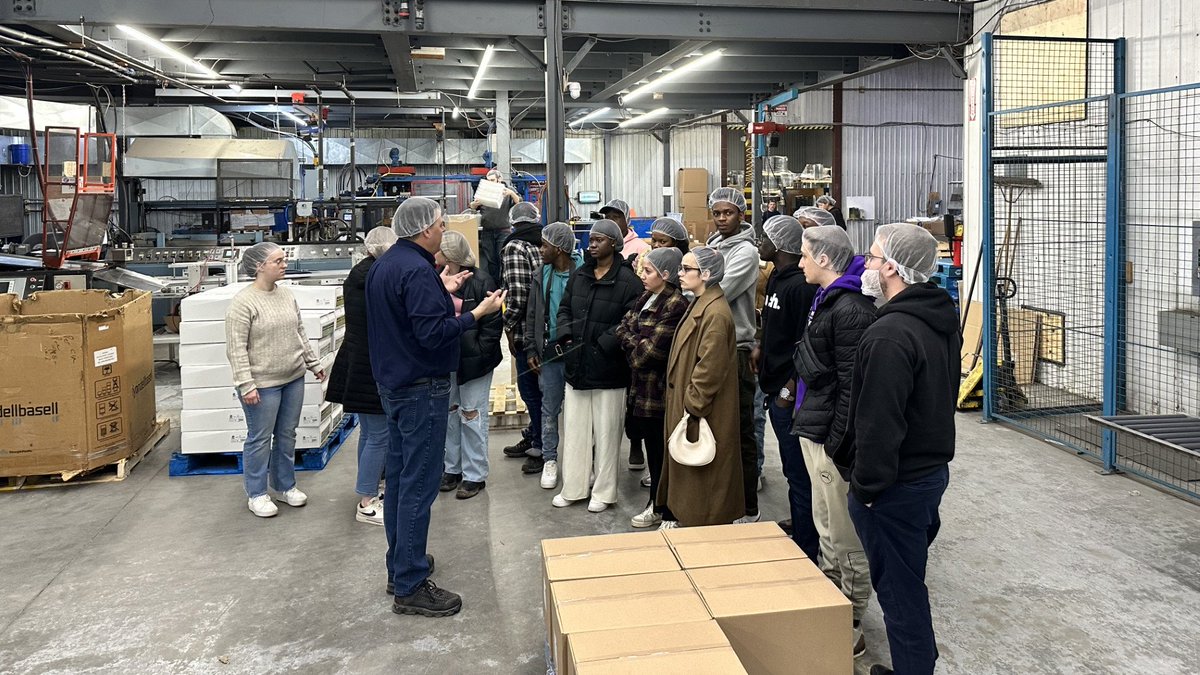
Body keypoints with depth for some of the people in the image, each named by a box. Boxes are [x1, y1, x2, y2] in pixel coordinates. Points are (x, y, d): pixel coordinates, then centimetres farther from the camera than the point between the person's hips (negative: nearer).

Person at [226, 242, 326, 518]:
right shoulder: (243, 302, -15)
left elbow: (300, 333, 16)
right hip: (263, 384, -6)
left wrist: (314, 364, 16)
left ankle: (285, 485, 30)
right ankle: (256, 494, 20)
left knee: (287, 435, 15)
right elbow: (236, 348, -17)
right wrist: (246, 385, -20)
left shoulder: (286, 294, 6)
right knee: (260, 439, 6)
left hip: (293, 379, 7)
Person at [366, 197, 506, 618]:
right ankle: (410, 587, 0)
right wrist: (478, 313, -20)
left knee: (399, 476, 16)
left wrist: (440, 291, 19)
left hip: (393, 384, 11)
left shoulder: (383, 265, 11)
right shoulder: (417, 270, -21)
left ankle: (400, 565, 28)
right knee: (419, 484, -6)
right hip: (422, 389, -11)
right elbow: (433, 333, -26)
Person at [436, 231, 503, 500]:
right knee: (449, 415, 14)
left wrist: (480, 352, -16)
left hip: (473, 359, -6)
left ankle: (475, 475, 12)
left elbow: (493, 321, -12)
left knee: (472, 417, 1)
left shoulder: (480, 281, -12)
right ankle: (452, 468, 27)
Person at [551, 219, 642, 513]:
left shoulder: (627, 280, -11)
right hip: (576, 367, 6)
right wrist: (566, 336, -1)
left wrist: (603, 345, -18)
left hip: (608, 370, -6)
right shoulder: (578, 276, 10)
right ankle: (573, 488, 25)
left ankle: (604, 492, 19)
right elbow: (564, 309, 16)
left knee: (606, 432, 5)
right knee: (574, 430, 13)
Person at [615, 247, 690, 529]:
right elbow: (623, 327, 10)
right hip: (641, 385, 8)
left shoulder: (676, 305, -17)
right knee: (651, 444, 15)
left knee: (659, 449, 3)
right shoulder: (646, 298, 12)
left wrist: (632, 345, -2)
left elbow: (653, 349, -18)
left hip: (659, 388, -8)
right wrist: (637, 344, -7)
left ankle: (660, 507, 16)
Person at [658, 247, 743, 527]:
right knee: (687, 470, 18)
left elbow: (710, 369, -24)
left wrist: (691, 407, -19)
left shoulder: (715, 313, -21)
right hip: (686, 403, 10)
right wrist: (683, 404, 16)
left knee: (703, 477, 1)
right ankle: (678, 517, 30)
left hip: (703, 414, -10)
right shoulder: (699, 305, 12)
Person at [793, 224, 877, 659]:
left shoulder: (851, 310, -20)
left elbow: (852, 384, -23)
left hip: (832, 437, -11)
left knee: (844, 538, 1)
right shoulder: (826, 300, 13)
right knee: (825, 527, 21)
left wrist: (837, 443, -22)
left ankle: (850, 629, 13)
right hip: (814, 428, 11)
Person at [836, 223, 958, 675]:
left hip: (897, 485, -10)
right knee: (909, 580, 21)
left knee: (899, 588, 3)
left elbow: (879, 421, -26)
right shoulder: (943, 320, 8)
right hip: (933, 468, 10)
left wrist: (866, 483, -16)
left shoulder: (890, 334, -24)